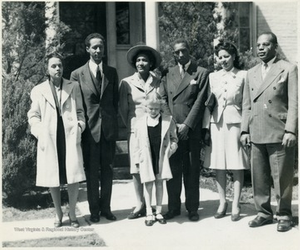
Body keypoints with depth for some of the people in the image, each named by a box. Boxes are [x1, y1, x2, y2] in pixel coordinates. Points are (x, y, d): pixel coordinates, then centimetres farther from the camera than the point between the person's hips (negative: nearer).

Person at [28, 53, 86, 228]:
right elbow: (33, 115, 9)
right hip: (49, 139, 1)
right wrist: (40, 132, -4)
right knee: (52, 178, 5)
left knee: (74, 176, -4)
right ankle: (58, 214, 22)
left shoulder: (74, 87, 9)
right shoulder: (38, 90, 9)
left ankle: (72, 213, 14)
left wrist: (79, 127, -5)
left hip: (70, 136, 0)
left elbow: (80, 111, 10)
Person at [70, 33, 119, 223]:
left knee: (107, 169, 9)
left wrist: (113, 120, 5)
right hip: (89, 128, -2)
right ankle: (94, 210, 17)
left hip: (109, 127, 2)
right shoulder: (77, 74, 0)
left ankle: (106, 207, 21)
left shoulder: (112, 72, 8)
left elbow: (115, 100, 11)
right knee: (92, 171, 5)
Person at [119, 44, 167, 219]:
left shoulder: (158, 82, 6)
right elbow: (123, 109, 9)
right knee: (137, 169, -2)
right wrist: (130, 126, 5)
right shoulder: (127, 83, 5)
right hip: (135, 130, 0)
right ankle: (140, 204, 8)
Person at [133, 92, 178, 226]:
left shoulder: (168, 120, 0)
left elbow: (173, 137, 11)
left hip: (161, 156, 1)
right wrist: (137, 160, 4)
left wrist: (173, 145, -10)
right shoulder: (140, 122, -1)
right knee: (148, 184, 3)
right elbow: (137, 143, 4)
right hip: (147, 158, -1)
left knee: (159, 182, 9)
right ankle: (149, 213, 12)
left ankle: (158, 212, 20)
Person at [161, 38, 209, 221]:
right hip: (171, 129, 3)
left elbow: (200, 101, -4)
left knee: (192, 170, 2)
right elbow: (166, 100, 12)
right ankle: (173, 207, 15)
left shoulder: (202, 73, 3)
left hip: (191, 129, -3)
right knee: (172, 170, 5)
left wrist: (187, 125, -11)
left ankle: (192, 209, 12)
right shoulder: (169, 74, 15)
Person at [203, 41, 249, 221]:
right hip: (217, 123, 3)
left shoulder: (243, 75, -1)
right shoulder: (213, 76, 9)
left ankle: (236, 205, 10)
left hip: (235, 122, -3)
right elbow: (209, 103, 9)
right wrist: (206, 127, 5)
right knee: (218, 166, 6)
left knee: (237, 166, 1)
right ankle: (223, 203, 18)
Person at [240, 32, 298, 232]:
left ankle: (284, 215, 16)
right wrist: (245, 130, 8)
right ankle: (264, 213, 21)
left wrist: (290, 130, -12)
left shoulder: (288, 69, 1)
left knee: (282, 178, 2)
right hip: (257, 134, 5)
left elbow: (294, 103, -5)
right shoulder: (252, 73, 16)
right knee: (259, 177, 9)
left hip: (280, 134, -4)